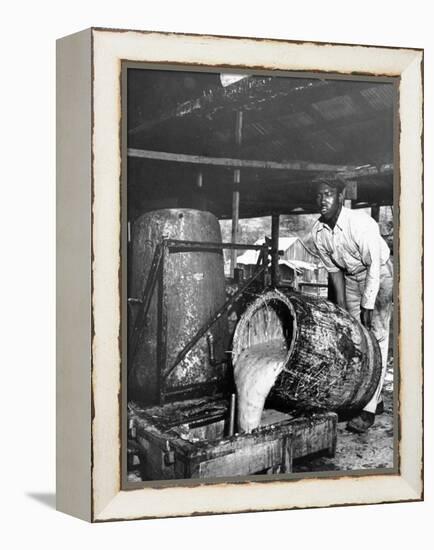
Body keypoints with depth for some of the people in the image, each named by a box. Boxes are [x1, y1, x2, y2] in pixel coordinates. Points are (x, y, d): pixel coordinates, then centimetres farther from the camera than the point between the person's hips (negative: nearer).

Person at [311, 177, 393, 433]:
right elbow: (334, 269, 3)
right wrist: (342, 304, 3)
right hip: (351, 278, 7)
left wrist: (368, 306, -24)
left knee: (376, 338, -12)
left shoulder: (360, 222, -28)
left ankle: (369, 409, -12)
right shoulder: (318, 231, -9)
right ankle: (374, 399, 19)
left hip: (380, 275, -6)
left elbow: (374, 265, -25)